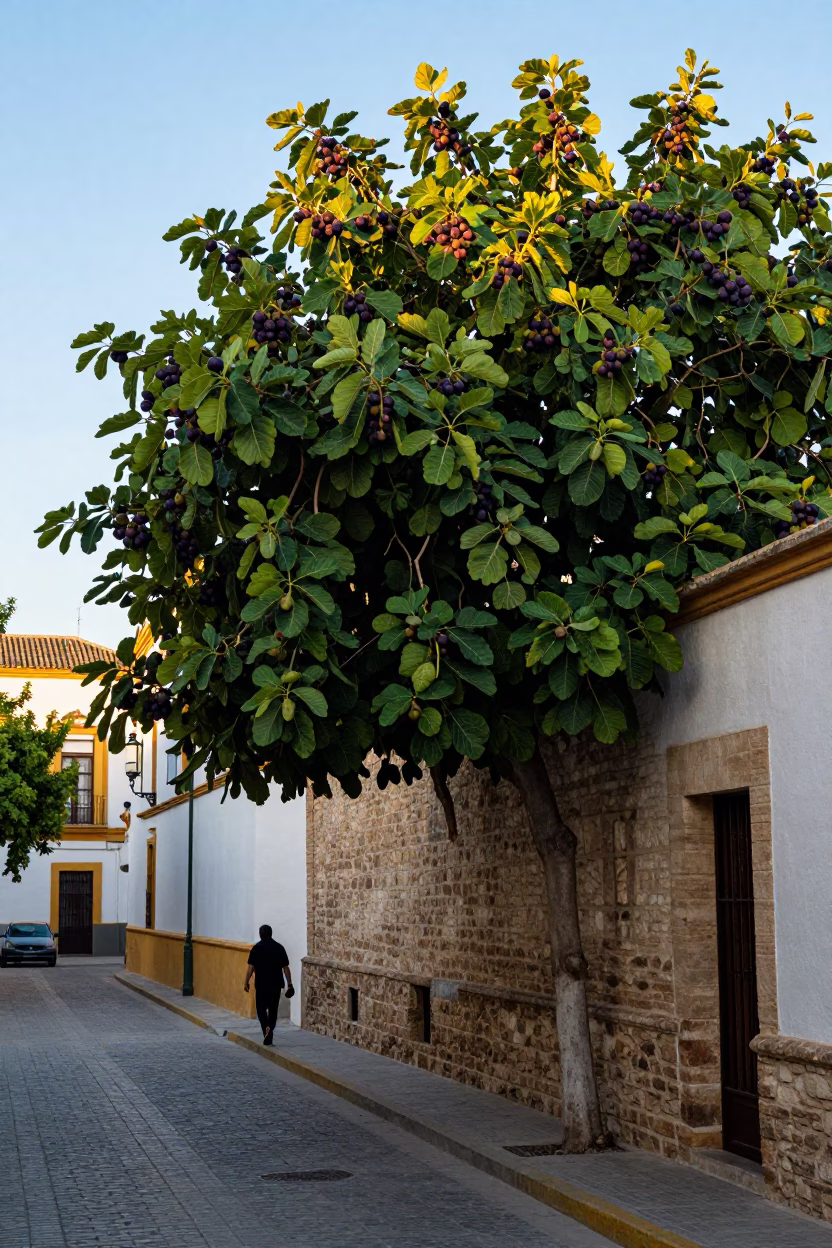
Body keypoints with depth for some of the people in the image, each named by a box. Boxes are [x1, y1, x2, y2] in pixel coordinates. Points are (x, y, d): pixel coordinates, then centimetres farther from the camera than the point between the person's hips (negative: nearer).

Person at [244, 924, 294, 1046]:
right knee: (273, 1009, 11)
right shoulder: (279, 947, 3)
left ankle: (266, 1028, -16)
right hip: (276, 984, 2)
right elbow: (285, 967, 3)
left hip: (261, 984, -2)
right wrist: (289, 984, 8)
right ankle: (270, 1035, 9)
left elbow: (250, 967, -7)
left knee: (261, 1008, 8)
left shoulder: (256, 948, -4)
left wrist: (246, 982, 1)